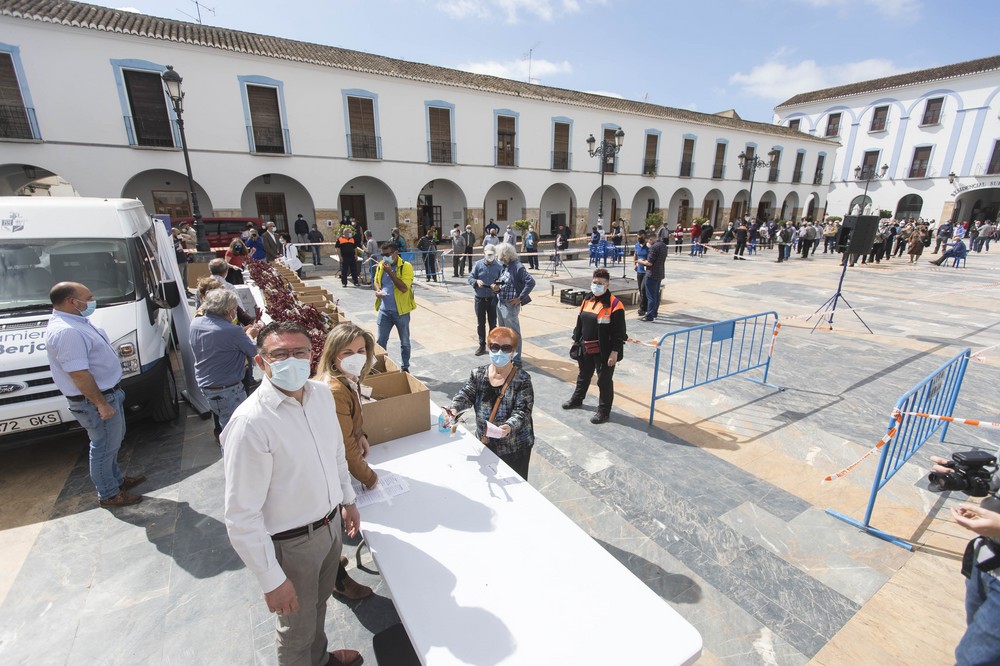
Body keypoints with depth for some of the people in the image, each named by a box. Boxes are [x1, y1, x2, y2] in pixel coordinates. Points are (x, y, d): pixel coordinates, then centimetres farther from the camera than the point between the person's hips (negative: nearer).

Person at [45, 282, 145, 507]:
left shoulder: (76, 321, 6)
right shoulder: (67, 331, -27)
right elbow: (79, 374, -28)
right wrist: (101, 404, -24)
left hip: (108, 393, 10)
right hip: (95, 401, -10)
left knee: (112, 442, 24)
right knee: (104, 447, 5)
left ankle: (116, 479, 41)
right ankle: (109, 495, 22)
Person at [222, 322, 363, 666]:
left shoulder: (322, 393, -8)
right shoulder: (250, 422, -29)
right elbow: (241, 516, -23)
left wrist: (348, 499, 15)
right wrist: (271, 581, -17)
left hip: (331, 523, 6)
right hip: (291, 543, -6)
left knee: (320, 603, 32)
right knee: (298, 629, 21)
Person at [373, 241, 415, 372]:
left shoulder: (406, 266, -13)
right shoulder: (380, 265, 4)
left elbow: (404, 288, -23)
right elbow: (376, 281, 17)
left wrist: (390, 272, -24)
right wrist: (377, 290, -5)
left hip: (401, 311, -4)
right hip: (384, 310, 4)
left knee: (404, 342, 11)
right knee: (380, 341, 11)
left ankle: (405, 368, 27)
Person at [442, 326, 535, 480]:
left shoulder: (522, 379, -15)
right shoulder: (478, 374, -2)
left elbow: (522, 411, -19)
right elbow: (466, 394, -8)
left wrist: (508, 427, -37)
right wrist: (454, 409, -29)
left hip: (514, 447, -3)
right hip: (485, 444, 4)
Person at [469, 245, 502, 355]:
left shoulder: (498, 266, -5)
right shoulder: (478, 264, -3)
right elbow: (470, 278, -1)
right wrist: (476, 281, -22)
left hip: (493, 299, -1)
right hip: (479, 299, 1)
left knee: (493, 323, 9)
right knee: (480, 323, 11)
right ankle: (482, 346, 25)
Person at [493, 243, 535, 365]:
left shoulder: (518, 267, -16)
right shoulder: (503, 267, 9)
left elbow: (531, 282, -23)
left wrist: (520, 298, -19)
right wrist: (497, 288, -3)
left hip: (510, 305, -9)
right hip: (500, 303, 9)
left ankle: (516, 359, 11)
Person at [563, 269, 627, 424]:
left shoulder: (614, 305, -16)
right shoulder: (587, 300, 6)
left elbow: (619, 332, -16)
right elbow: (580, 323, 15)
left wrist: (614, 353, -18)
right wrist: (576, 341, 15)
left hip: (604, 352, -7)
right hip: (585, 349, 7)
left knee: (604, 381, 7)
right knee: (583, 376, 25)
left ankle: (604, 411, 22)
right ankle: (577, 399, 47)